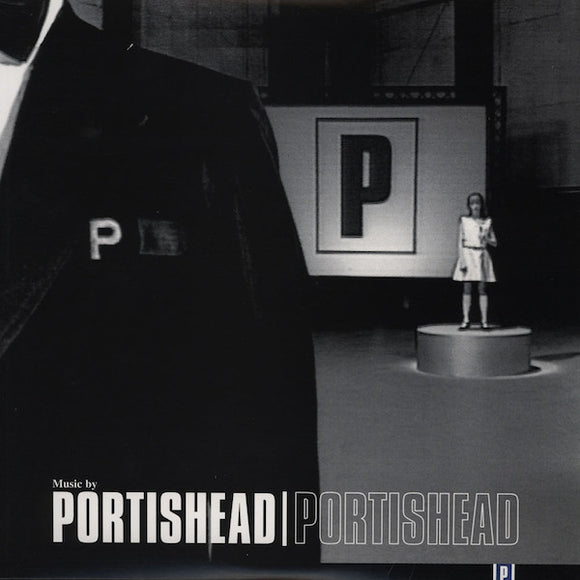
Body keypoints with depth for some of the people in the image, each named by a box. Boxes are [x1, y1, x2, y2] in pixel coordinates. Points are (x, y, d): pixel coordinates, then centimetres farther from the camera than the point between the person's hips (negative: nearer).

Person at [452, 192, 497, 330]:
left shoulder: (487, 222, 8)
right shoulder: (464, 220, 4)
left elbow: (495, 243, 12)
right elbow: (460, 241, 1)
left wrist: (486, 238, -9)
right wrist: (461, 259, -8)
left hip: (482, 256, 1)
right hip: (467, 254, -1)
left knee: (482, 290, 0)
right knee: (467, 289, -2)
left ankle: (484, 321, 2)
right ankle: (466, 320, 2)